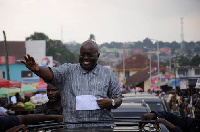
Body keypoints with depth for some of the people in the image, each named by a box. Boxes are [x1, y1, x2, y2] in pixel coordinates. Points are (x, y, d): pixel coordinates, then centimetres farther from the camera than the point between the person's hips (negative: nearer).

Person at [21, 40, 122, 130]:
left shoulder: (108, 74, 12)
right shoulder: (68, 71, 9)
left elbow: (118, 99, 14)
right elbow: (51, 74, -8)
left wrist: (111, 103, -9)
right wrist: (36, 69, -30)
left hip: (102, 127, 1)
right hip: (73, 127, -1)